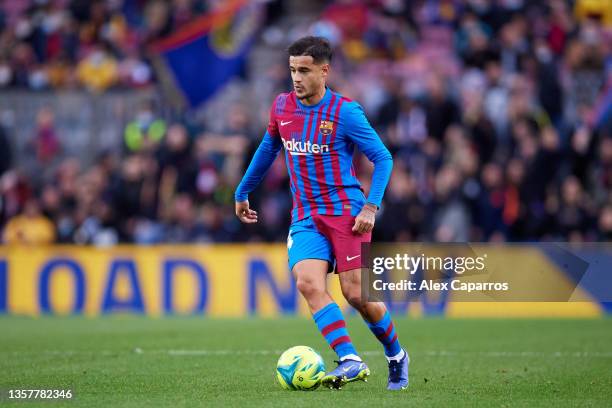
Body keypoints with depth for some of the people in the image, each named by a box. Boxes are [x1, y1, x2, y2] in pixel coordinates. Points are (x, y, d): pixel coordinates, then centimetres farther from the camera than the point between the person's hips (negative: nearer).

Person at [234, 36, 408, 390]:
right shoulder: (282, 107, 6)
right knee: (308, 283, -21)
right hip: (306, 217, 4)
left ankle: (396, 356, 20)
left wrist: (371, 207, -15)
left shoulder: (345, 112, -10)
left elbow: (383, 158, -5)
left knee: (356, 294, -7)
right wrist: (243, 192, 30)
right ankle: (350, 361, -23)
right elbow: (269, 149, 24)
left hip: (346, 212, -4)